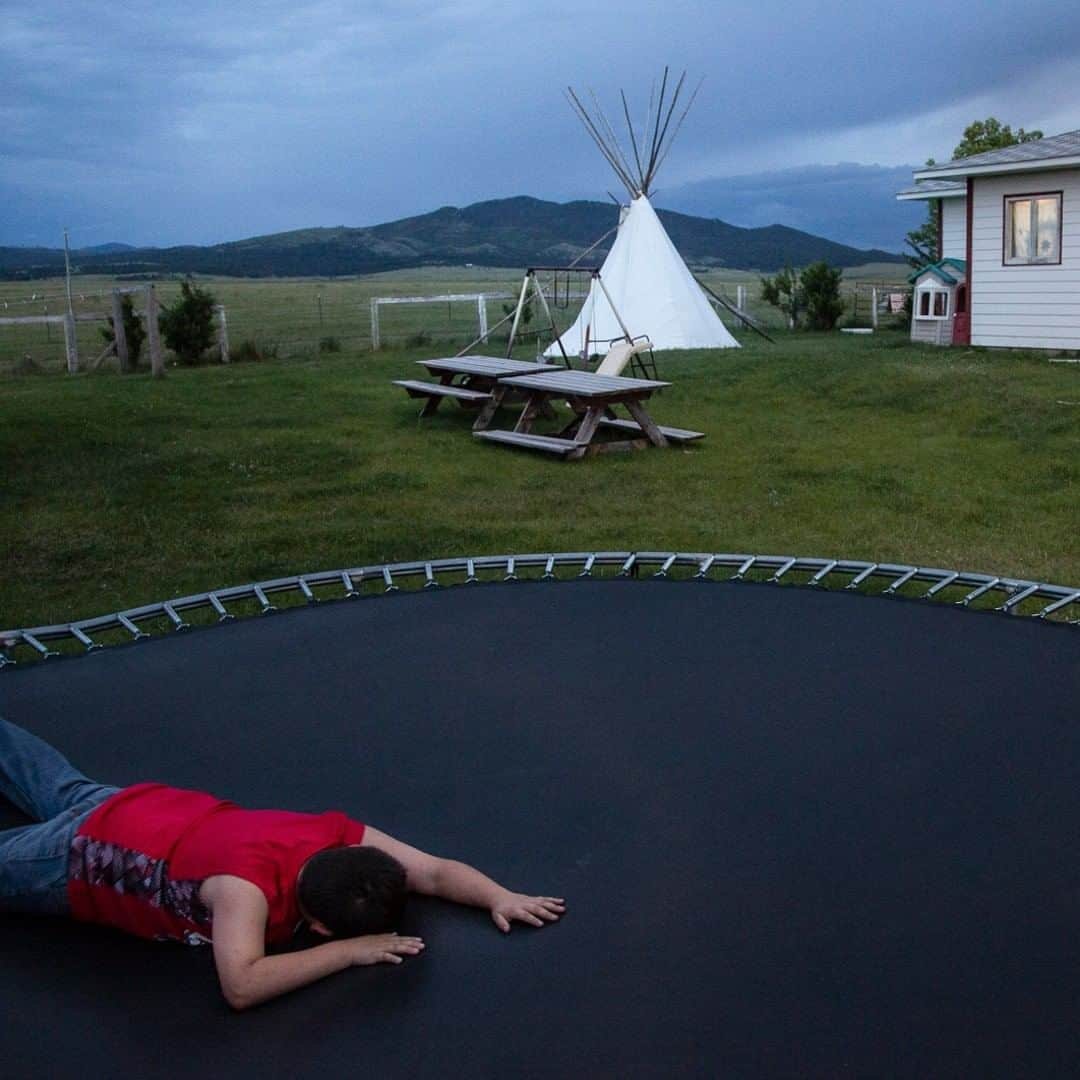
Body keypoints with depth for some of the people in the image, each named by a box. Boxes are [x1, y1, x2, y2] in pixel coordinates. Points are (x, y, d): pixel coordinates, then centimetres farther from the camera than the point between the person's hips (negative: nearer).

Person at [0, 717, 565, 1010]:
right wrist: (351, 951, -47)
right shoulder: (248, 882, -43)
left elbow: (436, 871, -21)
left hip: (169, 810, 7)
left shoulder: (341, 836, -26)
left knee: (66, 791, 33)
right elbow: (241, 986, -52)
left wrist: (500, 897, -38)